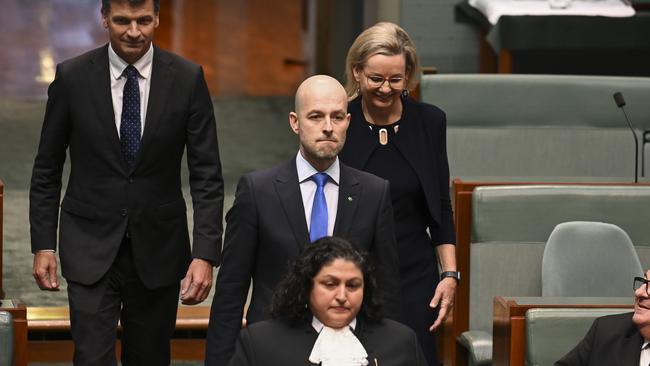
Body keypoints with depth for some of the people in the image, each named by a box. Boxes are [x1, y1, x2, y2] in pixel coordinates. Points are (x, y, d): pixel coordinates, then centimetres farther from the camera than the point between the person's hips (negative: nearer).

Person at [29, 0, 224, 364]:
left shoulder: (188, 79, -6)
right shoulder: (72, 77, -6)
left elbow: (207, 174, -6)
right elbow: (47, 169, 3)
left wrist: (205, 255, -14)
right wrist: (43, 244, -1)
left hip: (158, 248, 1)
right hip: (91, 246, -1)